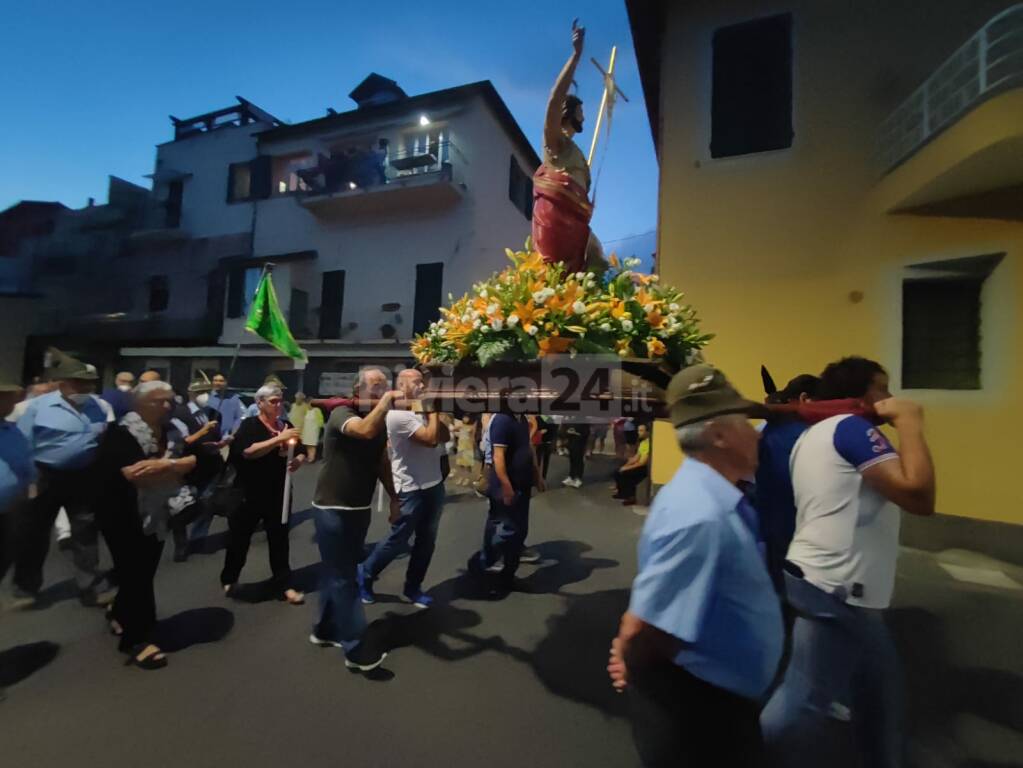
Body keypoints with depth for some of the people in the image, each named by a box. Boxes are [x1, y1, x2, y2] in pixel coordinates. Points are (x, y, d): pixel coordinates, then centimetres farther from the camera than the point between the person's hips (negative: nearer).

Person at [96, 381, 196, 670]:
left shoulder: (172, 432, 3)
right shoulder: (121, 433, -17)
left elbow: (193, 461, -8)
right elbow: (134, 474, -27)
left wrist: (163, 465, -24)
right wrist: (175, 466, -16)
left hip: (157, 514, 6)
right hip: (123, 516, -6)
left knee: (145, 571, 16)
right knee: (135, 574, 2)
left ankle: (120, 612, 44)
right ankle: (137, 638, 17)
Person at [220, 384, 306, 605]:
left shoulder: (286, 425, 5)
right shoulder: (249, 425, -8)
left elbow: (301, 452, 9)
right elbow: (248, 451, -25)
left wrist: (298, 460, -14)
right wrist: (279, 439, -33)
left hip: (279, 493, 3)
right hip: (250, 493, -3)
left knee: (280, 539, 8)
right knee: (239, 538, 12)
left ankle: (284, 585, 16)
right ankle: (229, 579, 37)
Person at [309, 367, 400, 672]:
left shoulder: (380, 421, 5)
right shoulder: (341, 414, -17)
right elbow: (365, 431, -41)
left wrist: (393, 497, 14)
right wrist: (387, 400, -30)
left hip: (359, 508, 8)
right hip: (332, 508, -8)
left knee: (338, 571, 20)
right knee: (343, 576, -1)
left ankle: (325, 630, 37)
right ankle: (356, 649, 8)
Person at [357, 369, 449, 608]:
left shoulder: (420, 411, 9)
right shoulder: (398, 414, -19)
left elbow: (445, 437, 7)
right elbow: (431, 439, -26)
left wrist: (432, 412, -3)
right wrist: (433, 410, -15)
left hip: (433, 485, 8)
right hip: (411, 490, -8)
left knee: (426, 541, 14)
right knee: (397, 541, 6)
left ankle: (413, 588, 29)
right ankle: (365, 574, 30)